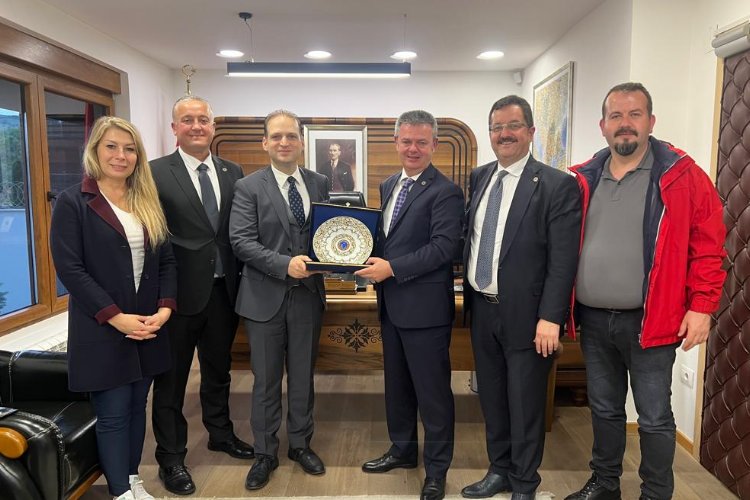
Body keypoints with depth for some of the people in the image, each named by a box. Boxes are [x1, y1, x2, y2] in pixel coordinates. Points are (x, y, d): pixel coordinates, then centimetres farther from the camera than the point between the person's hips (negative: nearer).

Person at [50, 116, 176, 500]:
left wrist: (165, 308, -7)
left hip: (148, 326, 5)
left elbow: (166, 260, 8)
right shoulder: (72, 202, -6)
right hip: (102, 330, -5)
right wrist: (115, 317, -17)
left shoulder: (147, 202, 10)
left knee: (137, 407, 15)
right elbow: (69, 268, -12)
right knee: (113, 414, 5)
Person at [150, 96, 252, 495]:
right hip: (180, 292, -4)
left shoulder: (232, 173, 6)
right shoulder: (156, 173, -8)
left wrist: (240, 280, 0)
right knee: (171, 377, 10)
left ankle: (220, 433, 42)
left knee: (218, 370, 21)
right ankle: (170, 457, 28)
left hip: (223, 289, 5)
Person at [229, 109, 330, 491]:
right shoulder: (248, 187, -4)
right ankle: (265, 453, 28)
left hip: (308, 294, 3)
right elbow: (241, 241, -13)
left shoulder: (319, 183, 6)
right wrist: (285, 264, -24)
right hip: (266, 297, -2)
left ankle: (300, 444, 35)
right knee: (266, 380, 10)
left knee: (303, 376, 16)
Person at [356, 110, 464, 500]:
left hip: (424, 307, -8)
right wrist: (372, 259, -1)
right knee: (396, 384, 20)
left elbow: (444, 247, -21)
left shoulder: (445, 191, -12)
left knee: (432, 391, 5)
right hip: (391, 304, 8)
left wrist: (392, 268, -22)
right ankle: (402, 449, 40)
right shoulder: (389, 185, 13)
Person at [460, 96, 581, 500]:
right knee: (491, 398, 19)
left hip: (524, 314, -5)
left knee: (524, 404, 9)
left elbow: (563, 259, -15)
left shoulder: (557, 185, -11)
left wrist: (550, 318, -19)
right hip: (482, 310, 6)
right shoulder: (479, 178, 8)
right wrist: (468, 293, 9)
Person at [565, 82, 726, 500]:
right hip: (593, 320, 4)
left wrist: (701, 306, -11)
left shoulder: (682, 176, -6)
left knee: (654, 418, 8)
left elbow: (708, 246, -6)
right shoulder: (584, 180, 5)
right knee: (604, 410, 19)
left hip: (649, 321, -4)